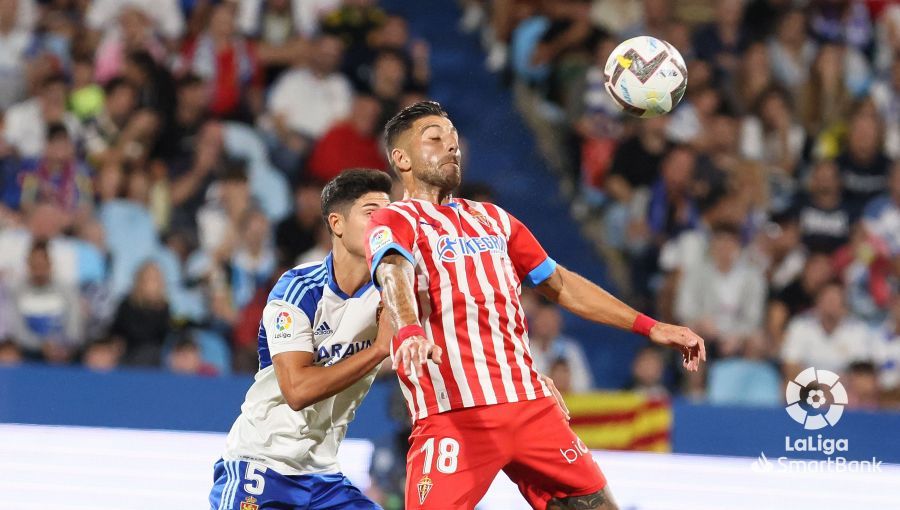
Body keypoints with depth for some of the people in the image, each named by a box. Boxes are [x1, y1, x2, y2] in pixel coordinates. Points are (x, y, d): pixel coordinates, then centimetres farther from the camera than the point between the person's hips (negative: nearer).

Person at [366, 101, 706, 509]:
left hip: (530, 405, 6)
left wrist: (650, 327, 24)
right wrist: (408, 331, -44)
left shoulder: (493, 219, 23)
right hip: (452, 413, -6)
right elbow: (395, 277, -21)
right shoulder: (393, 222, 1)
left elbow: (561, 284, 29)